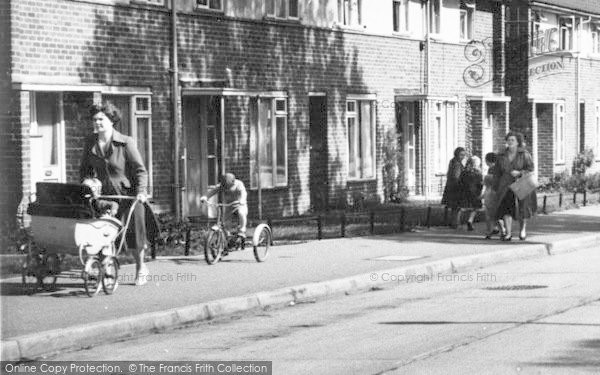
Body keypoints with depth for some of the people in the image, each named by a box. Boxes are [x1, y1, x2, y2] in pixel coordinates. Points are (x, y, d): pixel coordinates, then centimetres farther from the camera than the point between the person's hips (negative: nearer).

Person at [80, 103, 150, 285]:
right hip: (104, 195, 3)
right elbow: (85, 169, 15)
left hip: (128, 194, -3)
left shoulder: (126, 142, -11)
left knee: (133, 231, 5)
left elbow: (140, 169, -10)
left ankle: (141, 267, 26)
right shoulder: (90, 143, 3)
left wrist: (141, 191, -22)